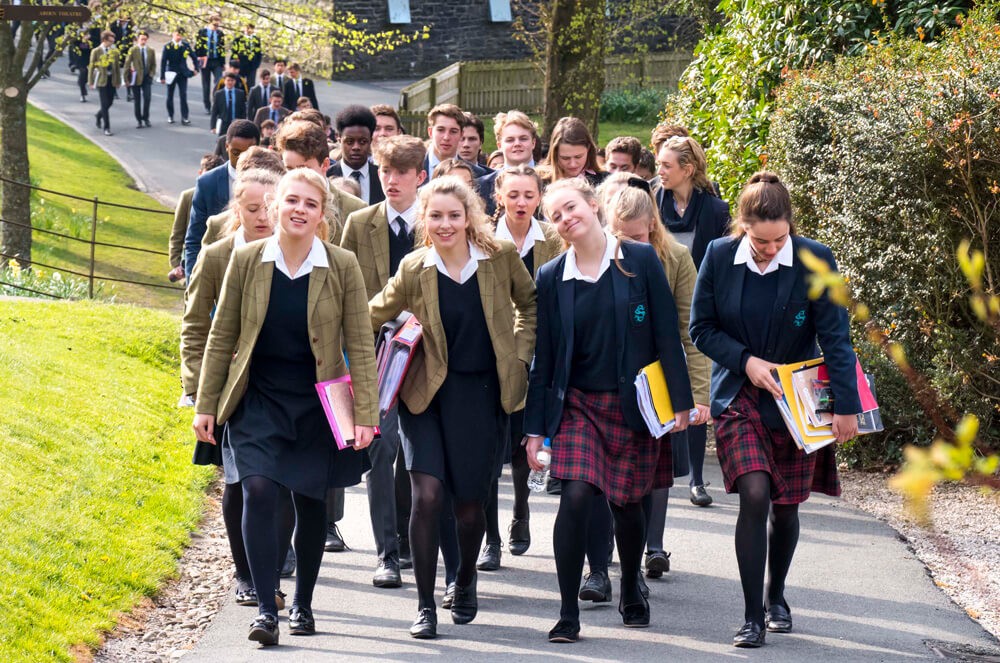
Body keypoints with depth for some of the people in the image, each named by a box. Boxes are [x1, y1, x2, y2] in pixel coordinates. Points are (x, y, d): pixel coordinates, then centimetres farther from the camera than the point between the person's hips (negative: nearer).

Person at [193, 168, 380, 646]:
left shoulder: (342, 267, -6)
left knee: (310, 503, 9)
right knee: (258, 491, -17)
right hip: (258, 400, 0)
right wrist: (205, 405, 2)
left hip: (316, 405, 0)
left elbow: (360, 346, -3)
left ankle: (302, 604, 28)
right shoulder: (246, 261, -4)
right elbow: (221, 337, 3)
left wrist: (365, 415, -8)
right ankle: (266, 609, -13)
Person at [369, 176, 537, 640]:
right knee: (427, 495, -14)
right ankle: (425, 606, -2)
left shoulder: (500, 257, -3)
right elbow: (373, 318, 7)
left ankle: (465, 583, 36)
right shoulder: (413, 270, -5)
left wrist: (520, 351, 6)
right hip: (426, 393, -1)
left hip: (481, 396, 1)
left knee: (469, 504, 5)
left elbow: (529, 303, 14)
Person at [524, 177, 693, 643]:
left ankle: (631, 591, 36)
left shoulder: (641, 261, -2)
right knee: (576, 498, -15)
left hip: (634, 405, 0)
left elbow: (667, 334, -1)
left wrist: (680, 401, -5)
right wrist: (536, 428, 2)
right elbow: (543, 358, 5)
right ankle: (568, 615, -9)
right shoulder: (551, 278, 2)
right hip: (577, 404, 0)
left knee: (626, 502, 9)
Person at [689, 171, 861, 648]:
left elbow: (836, 338, -10)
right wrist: (746, 361, -14)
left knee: (786, 505, 8)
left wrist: (846, 407, -13)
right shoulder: (719, 257, -8)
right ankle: (753, 617, -11)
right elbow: (701, 328, 0)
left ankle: (775, 596, 34)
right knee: (754, 496, -16)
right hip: (739, 397, 0)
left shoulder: (815, 261, -12)